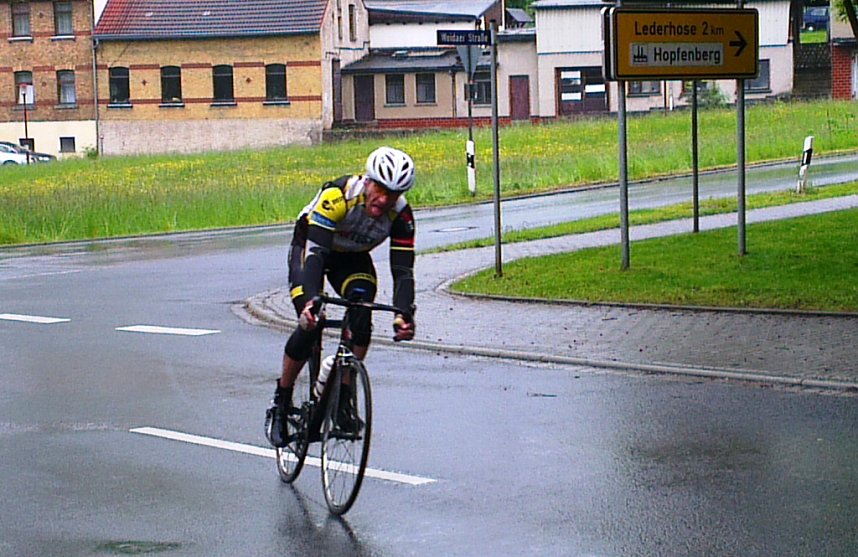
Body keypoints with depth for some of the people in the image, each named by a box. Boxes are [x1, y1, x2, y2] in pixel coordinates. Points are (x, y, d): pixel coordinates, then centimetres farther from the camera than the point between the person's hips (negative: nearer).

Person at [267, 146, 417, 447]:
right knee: (310, 325, -20)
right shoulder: (337, 196, -37)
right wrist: (310, 301, -57)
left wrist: (403, 314, -44)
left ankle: (344, 397, -7)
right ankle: (281, 401, -1)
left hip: (353, 258, 3)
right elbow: (315, 251, -43)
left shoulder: (401, 214, -26)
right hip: (311, 248, -3)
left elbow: (403, 270, -27)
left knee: (361, 318, -23)